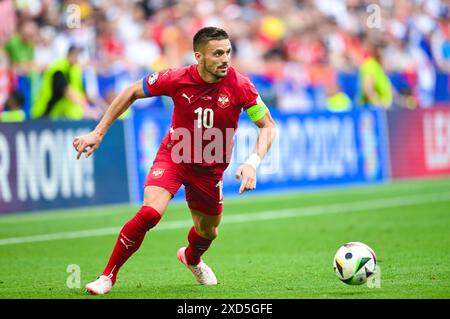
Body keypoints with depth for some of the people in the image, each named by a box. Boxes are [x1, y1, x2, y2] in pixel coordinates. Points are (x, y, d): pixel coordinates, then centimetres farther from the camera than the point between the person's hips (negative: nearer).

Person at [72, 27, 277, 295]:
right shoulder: (177, 79, -20)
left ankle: (191, 258, 55)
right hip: (173, 156, -2)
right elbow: (131, 93, -5)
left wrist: (253, 163, -28)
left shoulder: (240, 85, -20)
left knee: (207, 232, 15)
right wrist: (98, 133, -6)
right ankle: (108, 275, -9)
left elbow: (268, 126, -11)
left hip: (211, 168, 2)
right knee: (150, 213, -25)